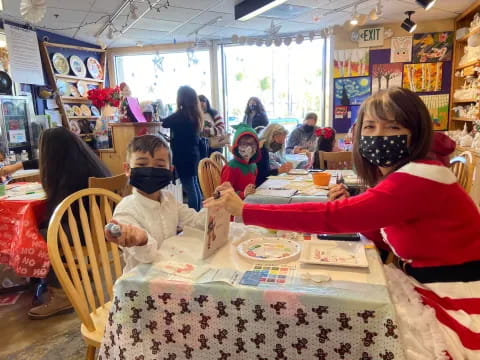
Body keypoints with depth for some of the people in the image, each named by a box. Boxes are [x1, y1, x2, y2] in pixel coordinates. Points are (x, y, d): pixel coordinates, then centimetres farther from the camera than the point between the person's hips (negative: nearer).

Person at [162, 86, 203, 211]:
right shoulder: (196, 114, 5)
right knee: (195, 186, 17)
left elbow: (165, 123, -1)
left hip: (183, 157, -8)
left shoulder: (180, 115, -16)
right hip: (194, 155, 8)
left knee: (189, 188, -3)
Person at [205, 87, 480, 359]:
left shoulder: (419, 179, -29)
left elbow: (333, 216, -38)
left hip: (458, 302, -8)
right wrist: (349, 203, -11)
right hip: (431, 285, 8)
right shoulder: (398, 176, 2)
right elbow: (387, 240, 8)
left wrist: (244, 210, -36)